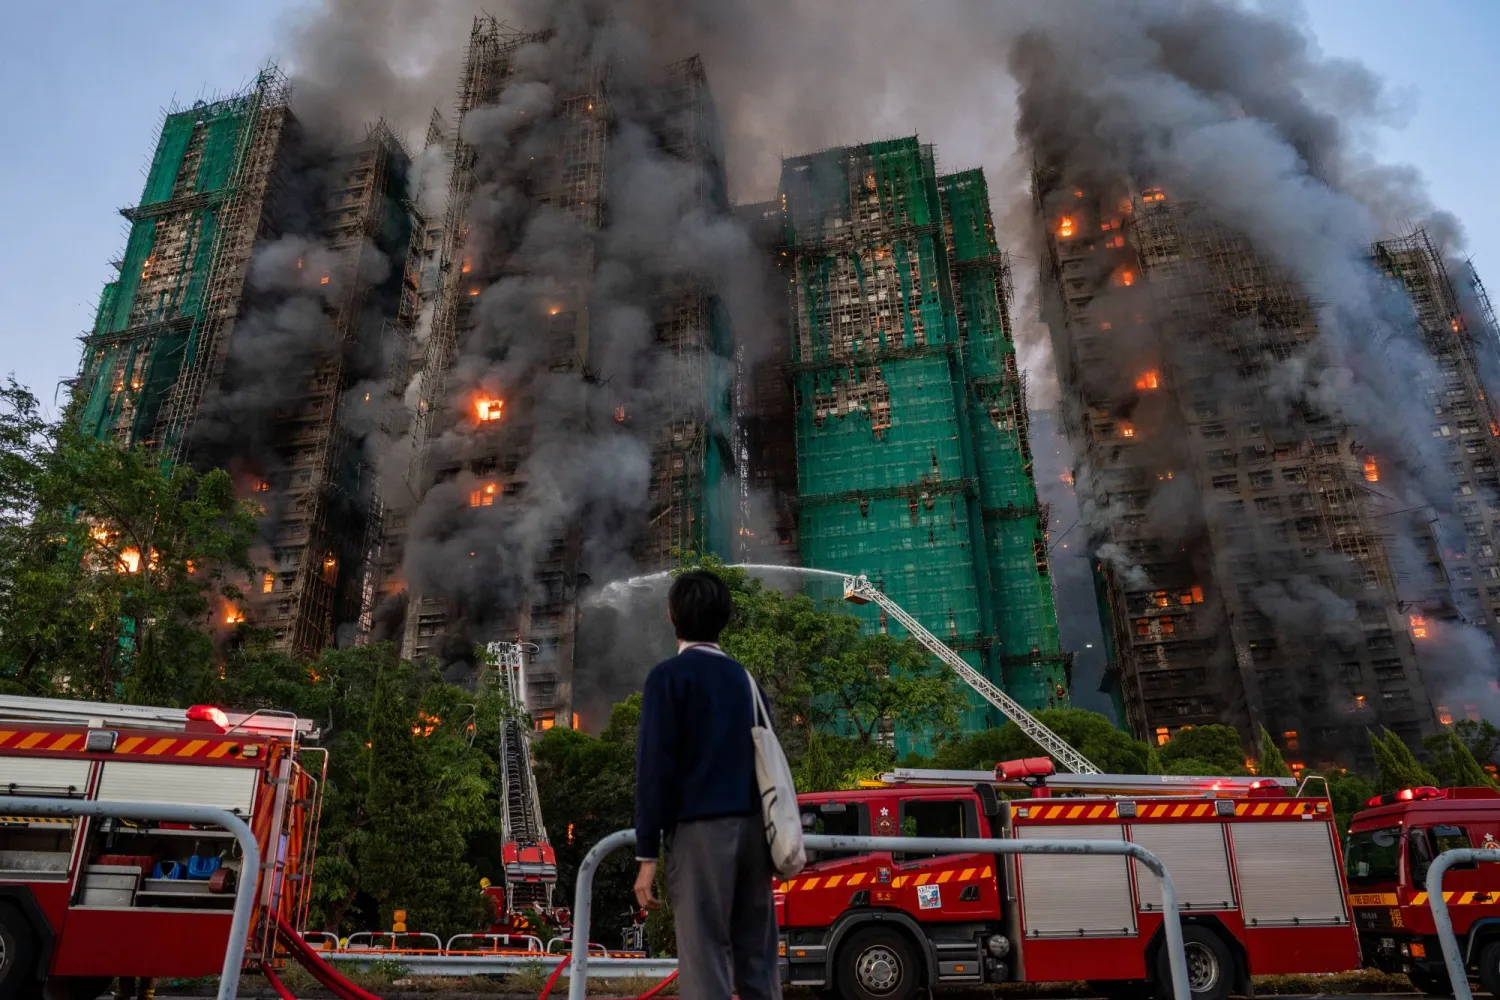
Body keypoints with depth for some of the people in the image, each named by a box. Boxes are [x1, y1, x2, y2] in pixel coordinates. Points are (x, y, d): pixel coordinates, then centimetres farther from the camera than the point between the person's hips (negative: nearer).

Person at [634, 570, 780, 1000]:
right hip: (752, 827, 6)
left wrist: (647, 854, -7)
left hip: (700, 829, -6)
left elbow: (655, 765, -8)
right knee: (759, 962, 11)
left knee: (705, 962, -4)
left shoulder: (669, 675, -2)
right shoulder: (744, 677, 16)